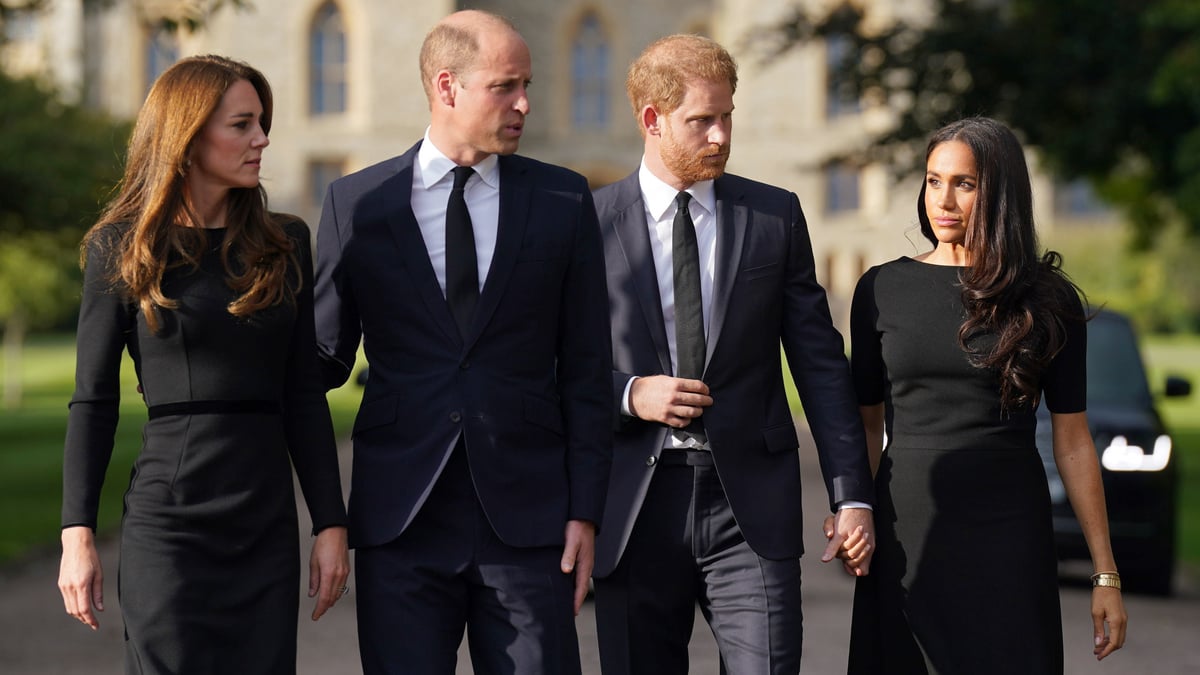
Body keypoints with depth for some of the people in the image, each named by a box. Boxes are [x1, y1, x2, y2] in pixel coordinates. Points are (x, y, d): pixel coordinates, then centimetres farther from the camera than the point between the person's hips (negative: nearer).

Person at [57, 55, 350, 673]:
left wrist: (331, 524, 4)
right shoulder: (123, 248, 0)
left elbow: (304, 394, 9)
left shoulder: (283, 244, 9)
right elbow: (93, 401, 1)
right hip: (168, 518, -3)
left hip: (268, 522, 3)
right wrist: (77, 534, -5)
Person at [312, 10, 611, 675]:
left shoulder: (563, 200, 6)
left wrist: (585, 511, 0)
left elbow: (584, 368, 5)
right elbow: (325, 357, 9)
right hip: (400, 519, 0)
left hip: (526, 518, 0)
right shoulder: (356, 203, 5)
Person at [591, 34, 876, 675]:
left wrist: (852, 495, 1)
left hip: (751, 505, 0)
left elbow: (820, 362, 6)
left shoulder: (776, 216, 7)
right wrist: (628, 394, -13)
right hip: (633, 506, 0)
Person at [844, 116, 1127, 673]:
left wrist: (1106, 574, 1)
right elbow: (867, 424, 9)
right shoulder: (882, 289, 4)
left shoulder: (1047, 299, 1)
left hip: (1010, 534, -1)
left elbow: (1073, 441, 2)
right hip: (907, 537, 1)